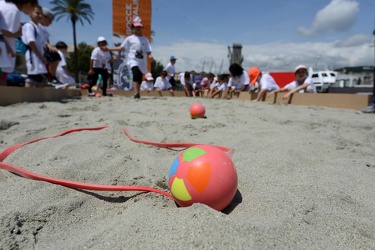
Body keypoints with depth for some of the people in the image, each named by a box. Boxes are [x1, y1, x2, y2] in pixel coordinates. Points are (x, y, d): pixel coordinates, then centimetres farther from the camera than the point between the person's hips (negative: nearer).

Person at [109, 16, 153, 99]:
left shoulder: (145, 39, 10)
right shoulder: (129, 38, 7)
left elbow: (148, 51, 5)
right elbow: (121, 47, 14)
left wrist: (150, 56, -18)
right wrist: (109, 49, 10)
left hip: (142, 62, 3)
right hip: (133, 60, -3)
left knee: (140, 78, 5)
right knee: (136, 73, -27)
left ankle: (137, 93, 23)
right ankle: (136, 93, -31)